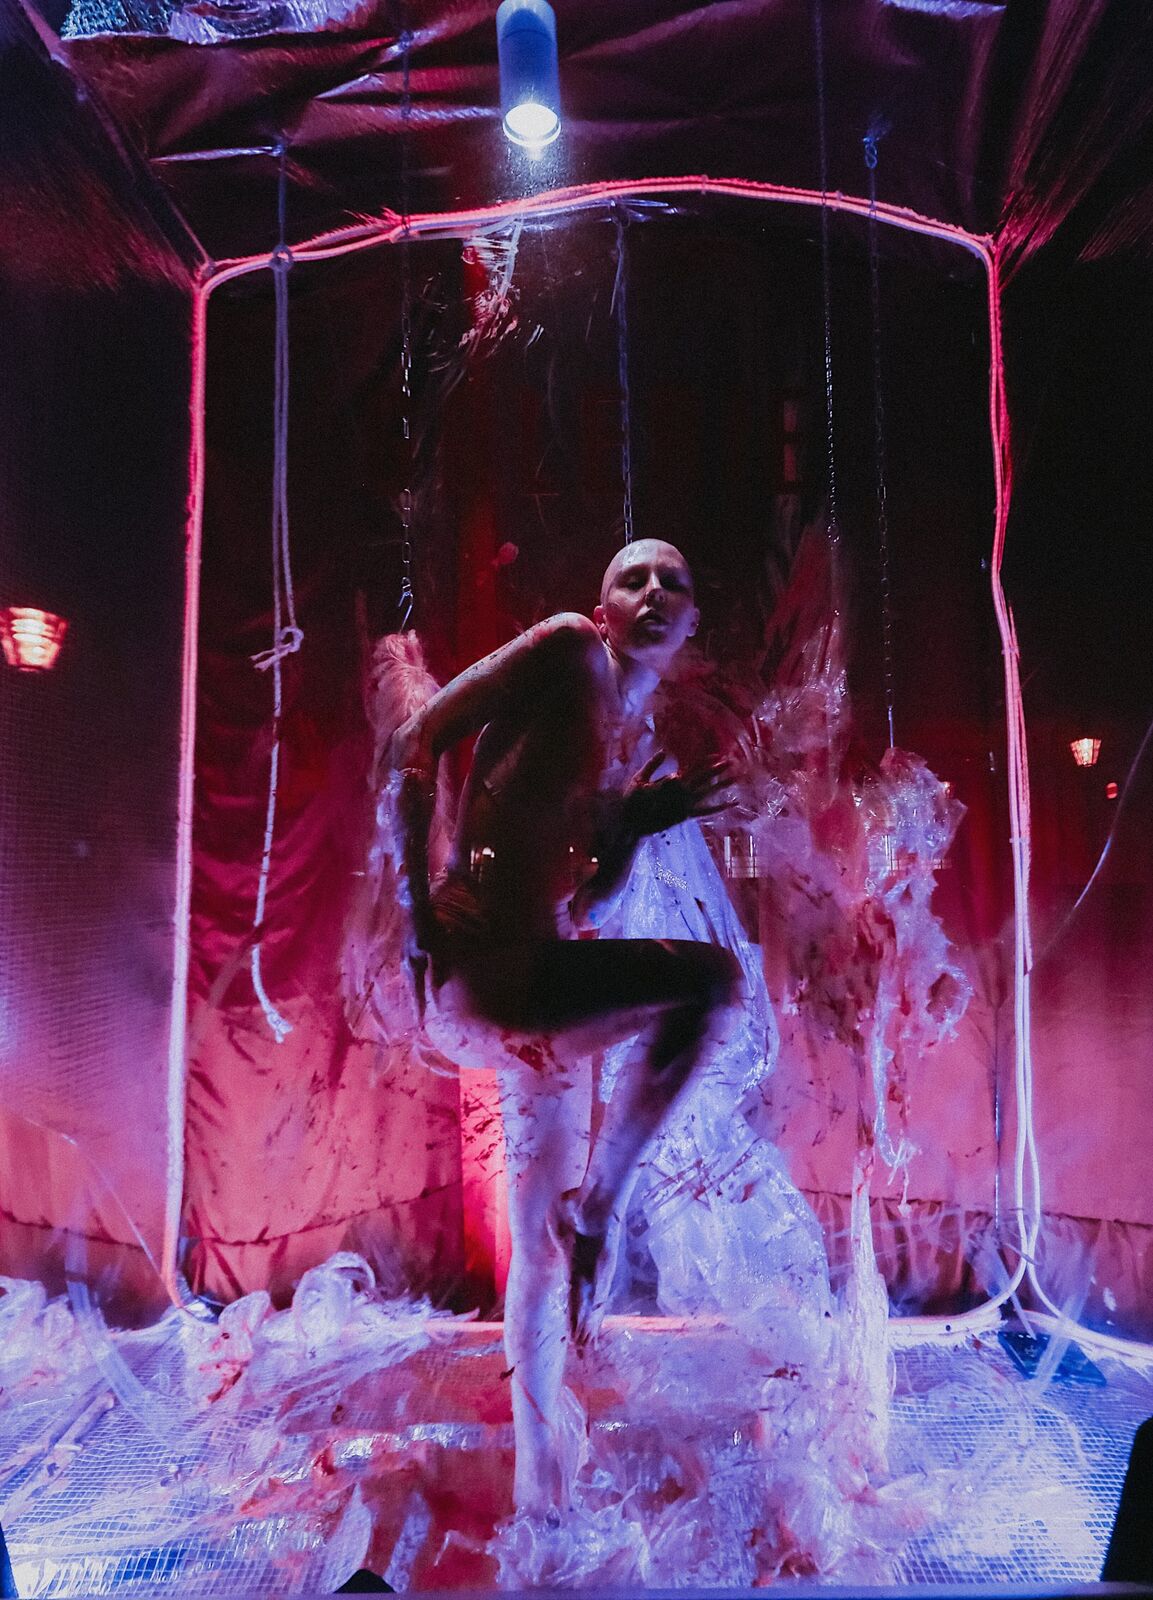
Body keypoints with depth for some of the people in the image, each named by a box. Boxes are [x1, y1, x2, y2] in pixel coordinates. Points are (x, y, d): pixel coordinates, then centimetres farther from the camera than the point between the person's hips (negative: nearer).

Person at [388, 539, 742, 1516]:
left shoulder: (643, 747, 16)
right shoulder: (568, 647, -4)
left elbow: (588, 904, 14)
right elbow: (418, 742, -9)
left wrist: (644, 824, -1)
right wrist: (416, 899, -14)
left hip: (549, 980, 8)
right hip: (476, 966, -7)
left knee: (544, 1242, 12)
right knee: (714, 976, -24)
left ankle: (543, 1473, 29)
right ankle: (601, 1207, -8)